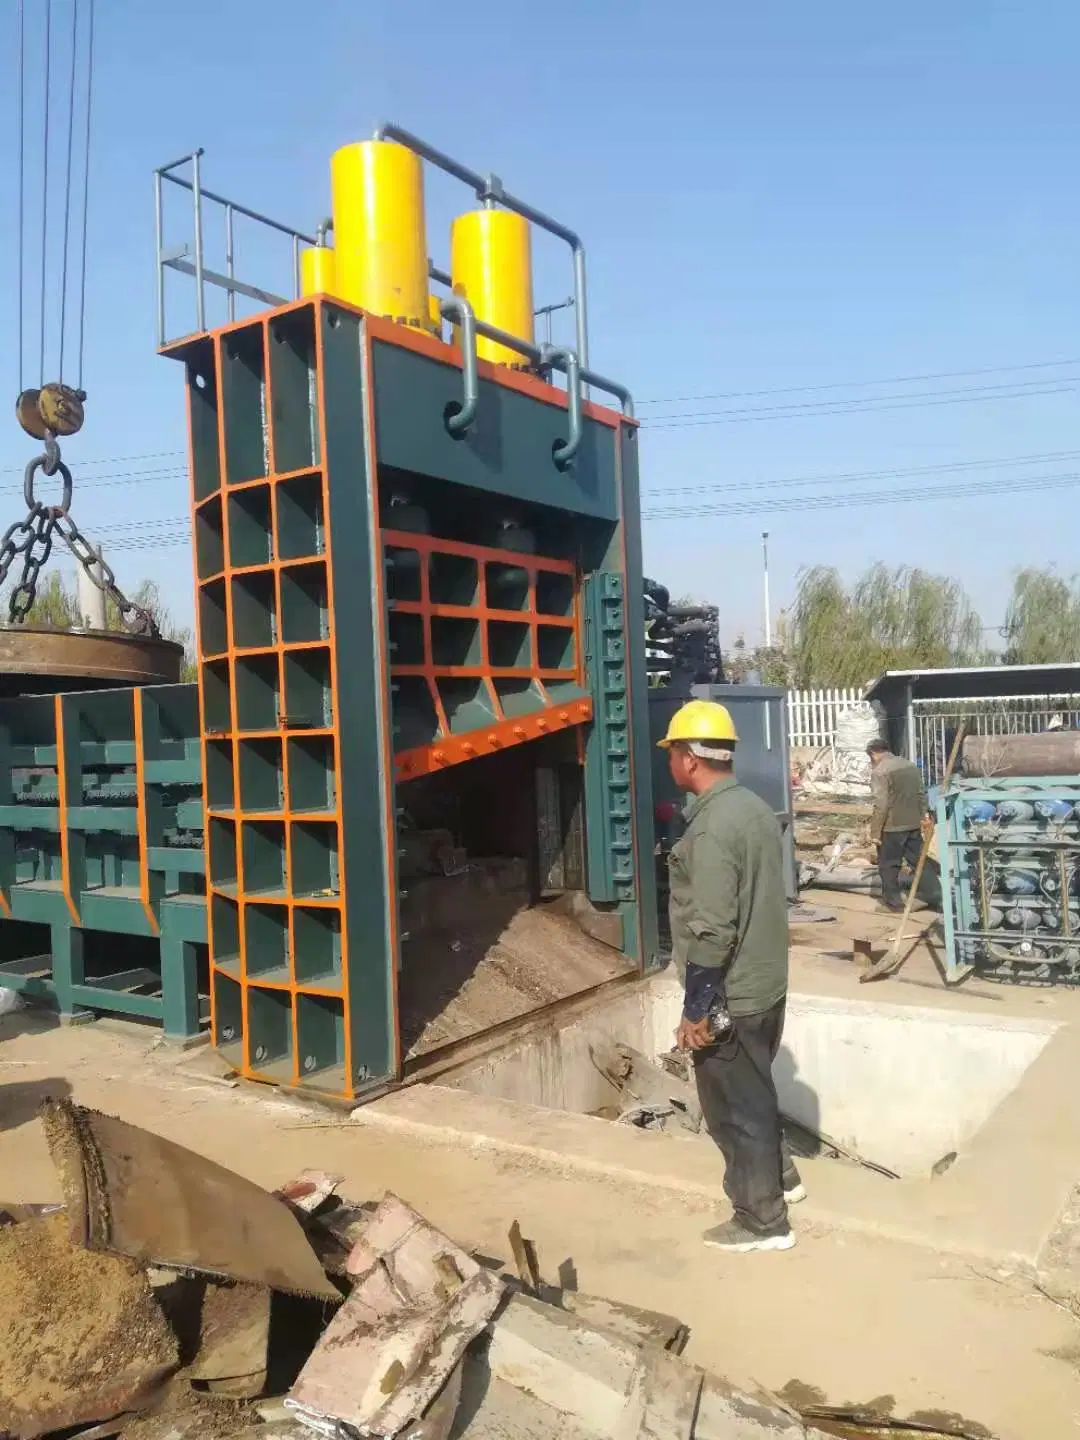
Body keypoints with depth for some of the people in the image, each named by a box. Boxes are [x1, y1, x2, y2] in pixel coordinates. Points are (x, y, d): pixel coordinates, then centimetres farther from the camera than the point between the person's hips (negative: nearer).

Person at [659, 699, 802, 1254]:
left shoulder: (711, 828, -25)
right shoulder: (755, 807, 5)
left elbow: (711, 932, -26)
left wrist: (696, 1009, -18)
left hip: (730, 998, -9)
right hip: (766, 984, 9)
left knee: (733, 1107, 8)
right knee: (754, 1092, 26)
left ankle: (761, 1221, 23)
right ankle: (779, 1177, 44)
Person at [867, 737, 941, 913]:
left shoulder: (879, 772, -16)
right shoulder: (911, 766, 9)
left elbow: (881, 805, -20)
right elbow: (922, 796, 15)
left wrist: (875, 831, -15)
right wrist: (921, 818, 24)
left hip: (891, 827, -7)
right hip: (913, 824, 7)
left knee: (888, 865, 7)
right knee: (919, 860, 14)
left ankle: (893, 900, 15)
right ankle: (936, 897, 15)